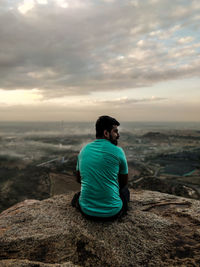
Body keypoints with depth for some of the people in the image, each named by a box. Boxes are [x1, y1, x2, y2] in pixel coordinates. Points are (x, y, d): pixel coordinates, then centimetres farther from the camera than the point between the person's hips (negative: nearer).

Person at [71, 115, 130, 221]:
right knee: (125, 189, 28)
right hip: (112, 213, -3)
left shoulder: (84, 150, 2)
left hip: (87, 211, 3)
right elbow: (124, 182, 4)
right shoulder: (118, 151, -12)